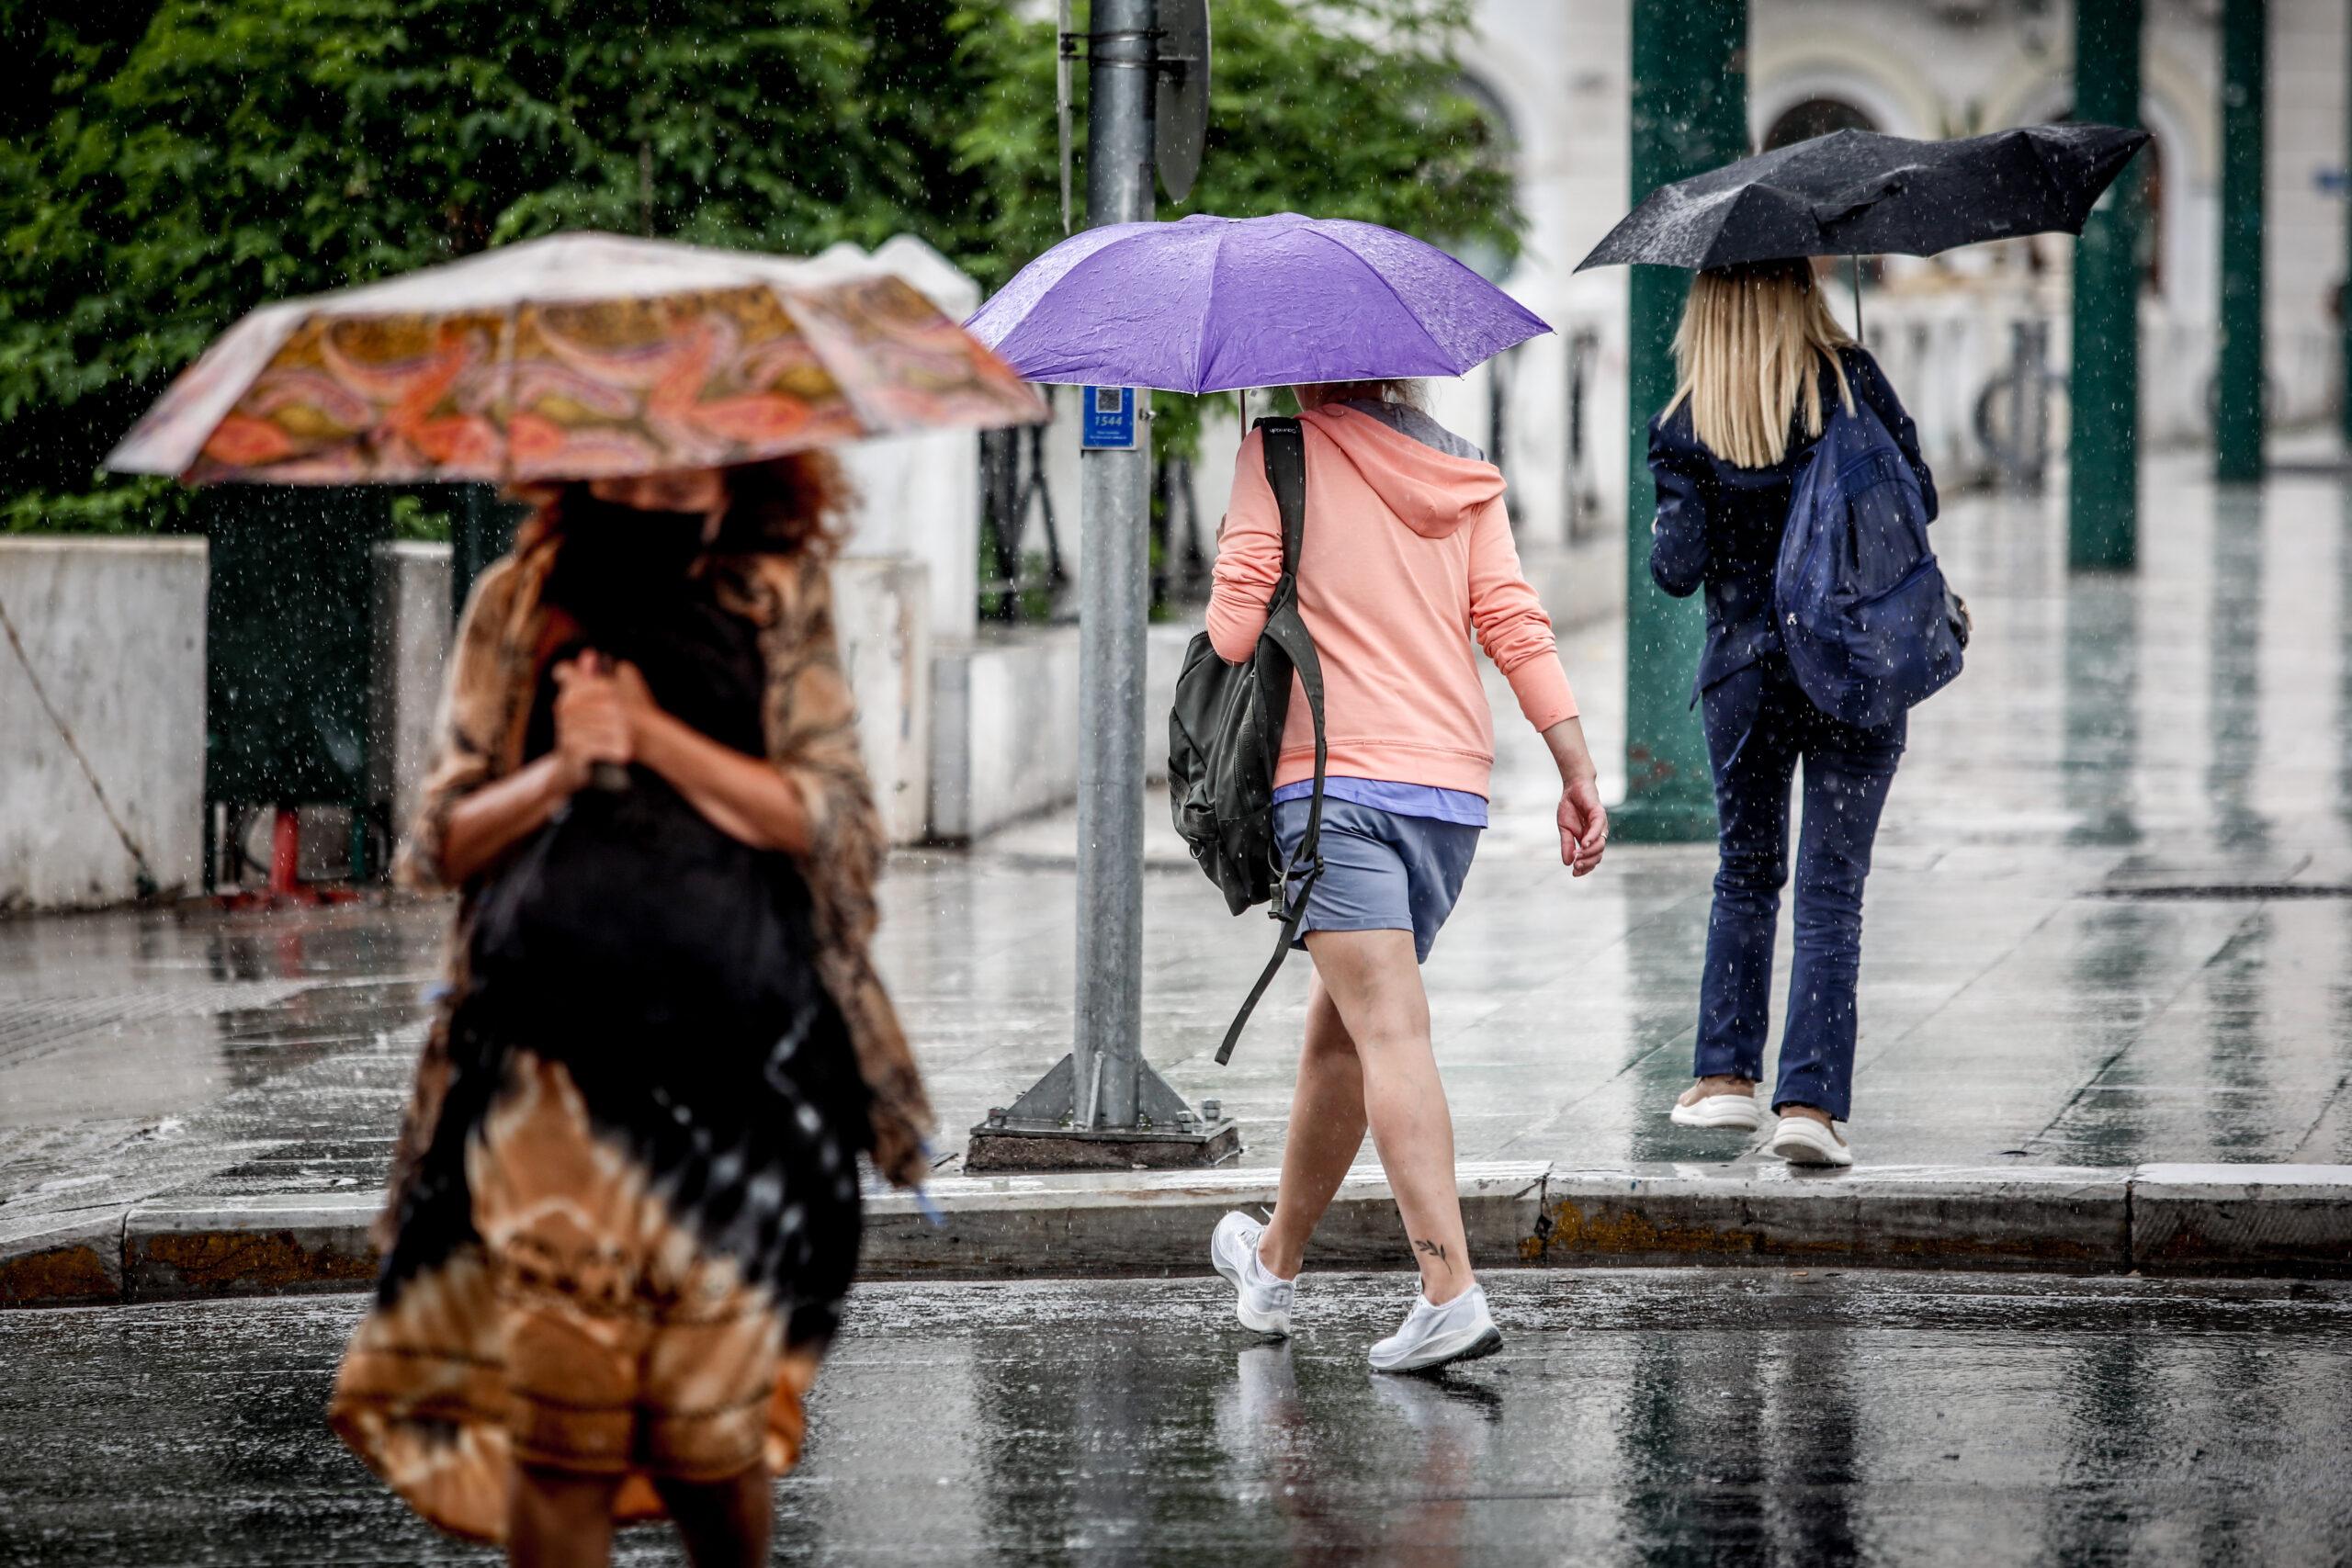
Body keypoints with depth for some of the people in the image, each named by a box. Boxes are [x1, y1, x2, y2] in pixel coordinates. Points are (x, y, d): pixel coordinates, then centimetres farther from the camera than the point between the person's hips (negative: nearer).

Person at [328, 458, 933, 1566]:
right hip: (549, 1067, 1)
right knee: (555, 1429, -9)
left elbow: (827, 819, -1)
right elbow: (445, 844, 10)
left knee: (712, 1426, 1)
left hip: (732, 1057, -1)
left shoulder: (780, 599, 7)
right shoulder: (517, 604, 10)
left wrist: (656, 734, -11)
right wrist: (559, 770, -9)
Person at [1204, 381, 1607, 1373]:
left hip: (1335, 778, -6)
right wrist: (1579, 774, 2)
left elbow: (1233, 629, -7)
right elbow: (1515, 625, 4)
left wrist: (1234, 549, 15)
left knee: (1389, 1031, -15)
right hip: (1454, 782, 6)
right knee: (1340, 1030, 20)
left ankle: (1452, 1292, -28)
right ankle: (1275, 1262, 36)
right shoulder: (1465, 473, 13)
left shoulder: (1281, 451, -1)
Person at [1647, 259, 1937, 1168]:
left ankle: (1727, 1073, 19)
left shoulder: (1687, 423, -5)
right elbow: (1921, 498, 1)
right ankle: (1811, 1100, -9)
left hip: (1744, 675, 1)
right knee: (1831, 890, 0)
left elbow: (1677, 568, -7)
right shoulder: (1852, 380, -5)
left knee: (1745, 875, 20)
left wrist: (1664, 535, 14)